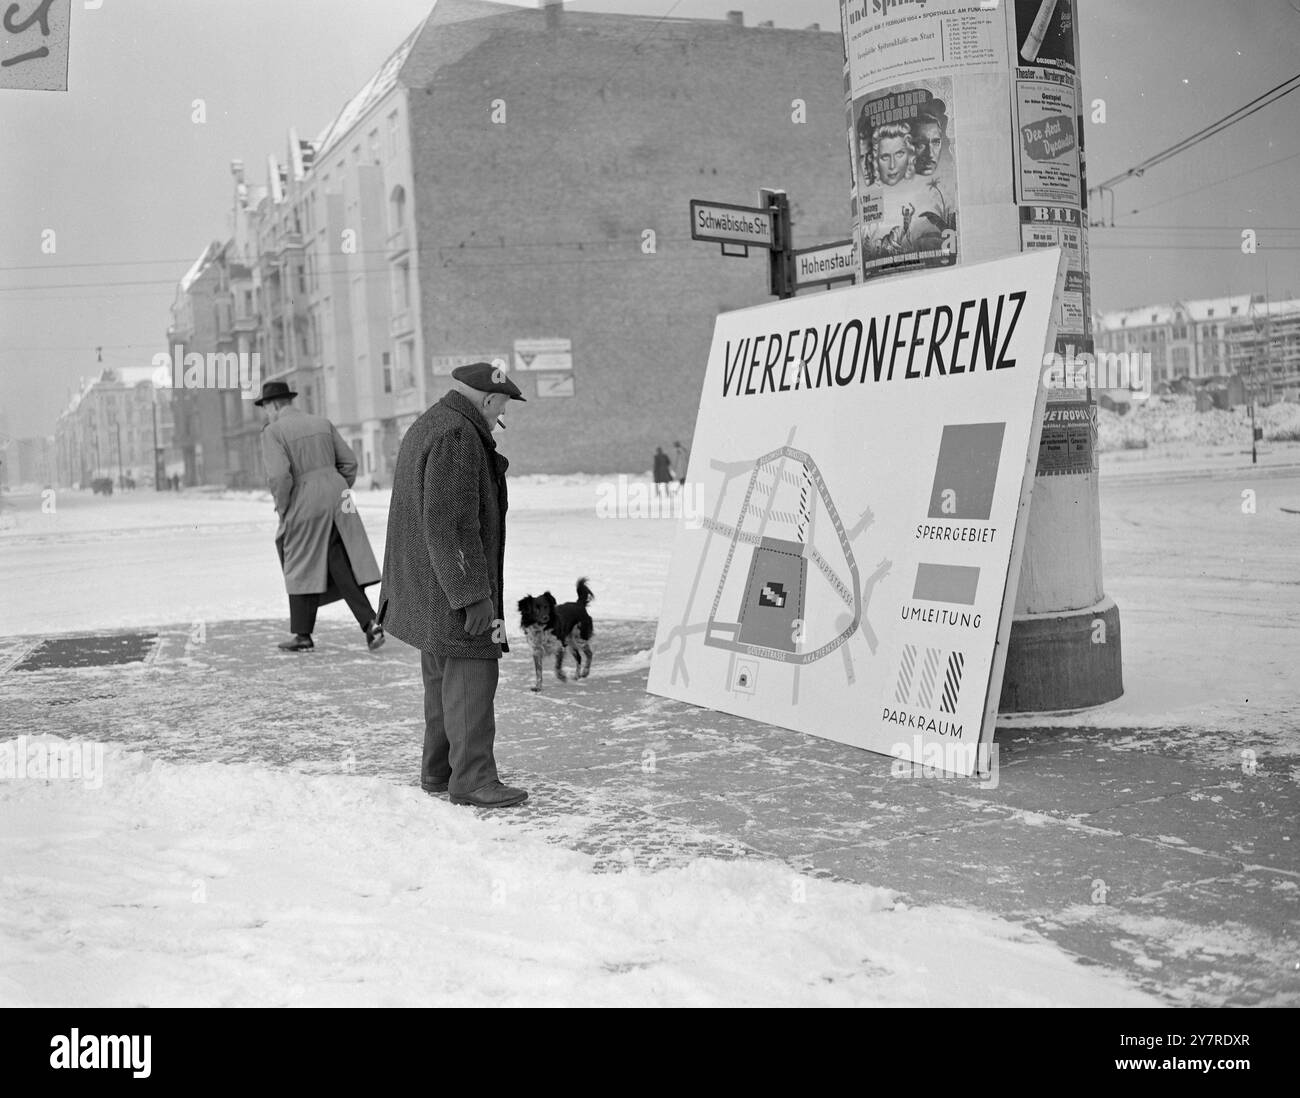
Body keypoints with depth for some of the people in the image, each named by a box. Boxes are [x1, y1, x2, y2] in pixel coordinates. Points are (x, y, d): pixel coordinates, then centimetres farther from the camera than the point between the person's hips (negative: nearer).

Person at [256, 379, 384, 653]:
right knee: (342, 568, 8)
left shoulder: (273, 432, -6)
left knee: (301, 569, 11)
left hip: (303, 507, -5)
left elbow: (279, 476, -19)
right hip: (337, 503, 5)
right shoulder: (322, 423, 12)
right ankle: (370, 624, -6)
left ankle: (302, 635, 20)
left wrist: (283, 510, -4)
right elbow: (348, 462, 10)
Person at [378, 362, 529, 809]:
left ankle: (438, 771, 22)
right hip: (452, 584, -11)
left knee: (443, 676, 15)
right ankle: (472, 779, -8)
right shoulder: (456, 437, -18)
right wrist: (474, 596, -25)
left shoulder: (423, 429, 16)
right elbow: (447, 524, -24)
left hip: (427, 586, 11)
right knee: (471, 671, -9)